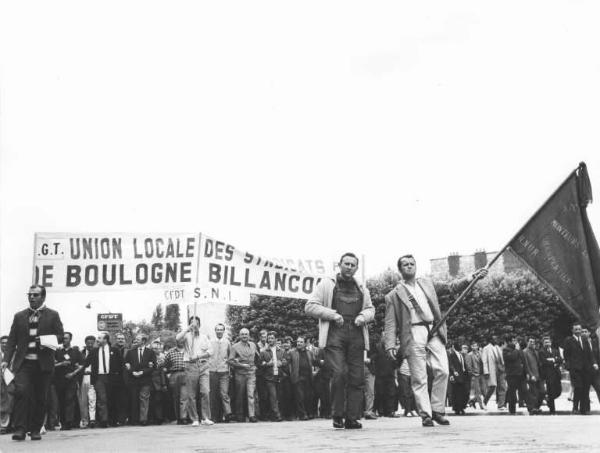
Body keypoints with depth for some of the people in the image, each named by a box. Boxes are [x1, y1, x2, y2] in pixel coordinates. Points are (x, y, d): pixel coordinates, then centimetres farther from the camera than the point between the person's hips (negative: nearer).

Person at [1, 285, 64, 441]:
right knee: (21, 392, -15)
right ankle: (20, 429, -11)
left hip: (43, 363, -1)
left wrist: (46, 340, -15)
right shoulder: (19, 316, 13)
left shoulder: (53, 315, 7)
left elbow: (60, 336, 4)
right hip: (23, 362, 1)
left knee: (40, 398, 2)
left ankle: (35, 430, 14)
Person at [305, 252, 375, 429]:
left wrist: (363, 316, 4)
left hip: (356, 335, 4)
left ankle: (352, 418, 4)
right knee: (339, 374, -16)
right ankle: (338, 415, -1)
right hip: (334, 333, -4)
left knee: (357, 378, -2)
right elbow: (310, 306, 3)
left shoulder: (361, 289, 22)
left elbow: (370, 309, 28)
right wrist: (332, 314, -9)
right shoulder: (327, 284, 9)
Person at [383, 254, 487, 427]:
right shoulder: (394, 295, 9)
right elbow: (390, 324, 6)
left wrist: (472, 277, 4)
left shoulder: (427, 283, 21)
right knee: (419, 378, -5)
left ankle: (437, 410, 5)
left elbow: (451, 286, 17)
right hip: (414, 334, -3)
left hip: (434, 332, 3)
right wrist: (390, 345, -6)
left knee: (442, 371, -7)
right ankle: (425, 415, 2)